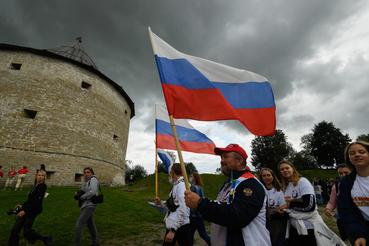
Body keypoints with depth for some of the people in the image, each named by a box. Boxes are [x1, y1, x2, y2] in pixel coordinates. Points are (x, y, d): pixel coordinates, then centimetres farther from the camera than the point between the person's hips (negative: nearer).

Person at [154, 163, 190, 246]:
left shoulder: (181, 185, -17)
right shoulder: (176, 185, 11)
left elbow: (182, 210, -24)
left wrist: (173, 230, -24)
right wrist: (161, 203, 5)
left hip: (180, 227, -9)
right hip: (172, 226, 9)